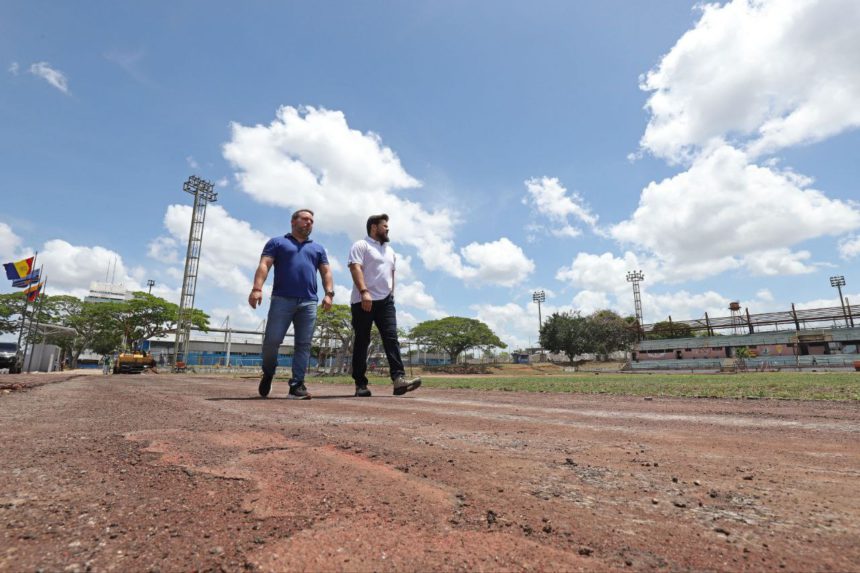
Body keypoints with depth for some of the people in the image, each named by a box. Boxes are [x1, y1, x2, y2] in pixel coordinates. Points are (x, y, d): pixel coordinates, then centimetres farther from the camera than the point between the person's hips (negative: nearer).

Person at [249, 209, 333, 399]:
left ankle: (297, 385, 1)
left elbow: (326, 272, 16)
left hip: (309, 303, 3)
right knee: (271, 341, -6)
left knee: (303, 345, -3)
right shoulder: (277, 242, 13)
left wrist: (329, 293, -2)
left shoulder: (318, 248, 23)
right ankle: (268, 373, 21)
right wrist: (257, 288, -16)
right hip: (282, 299, -2)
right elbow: (264, 265, 1)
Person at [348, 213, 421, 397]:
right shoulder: (361, 245, -1)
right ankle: (360, 384, 5)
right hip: (363, 301, -6)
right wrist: (364, 292, -27)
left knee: (391, 338, -8)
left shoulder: (390, 250, 23)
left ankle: (398, 379, -16)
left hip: (385, 301, 6)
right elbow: (355, 268, -14)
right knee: (362, 342, 0)